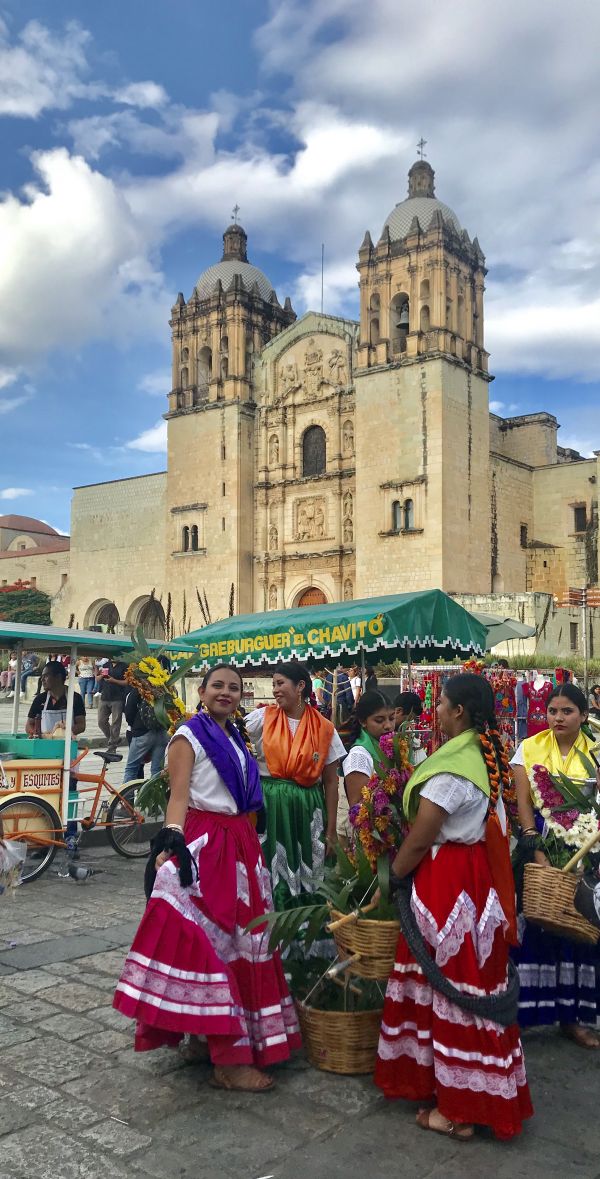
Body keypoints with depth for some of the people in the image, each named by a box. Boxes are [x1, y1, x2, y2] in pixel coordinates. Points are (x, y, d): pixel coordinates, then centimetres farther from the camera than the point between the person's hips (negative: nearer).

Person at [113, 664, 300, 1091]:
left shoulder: (236, 738, 15)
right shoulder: (189, 736, -5)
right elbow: (178, 797, -14)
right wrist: (172, 842, -28)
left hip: (241, 844, 8)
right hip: (204, 844, -8)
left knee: (240, 938, 13)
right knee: (210, 939, -8)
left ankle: (225, 1036, 28)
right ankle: (229, 1057, -3)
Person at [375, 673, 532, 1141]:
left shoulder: (451, 768, -23)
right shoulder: (487, 757, 5)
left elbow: (417, 840, -18)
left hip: (448, 881, -9)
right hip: (479, 873, 9)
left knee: (450, 983, 3)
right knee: (471, 981, 17)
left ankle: (456, 1109, 17)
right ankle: (476, 1092, 31)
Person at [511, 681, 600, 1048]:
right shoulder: (529, 748, -2)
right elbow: (523, 804, -6)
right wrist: (539, 852, -16)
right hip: (538, 845, -1)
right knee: (532, 927, 0)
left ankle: (570, 1015, 23)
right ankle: (520, 1013, 13)